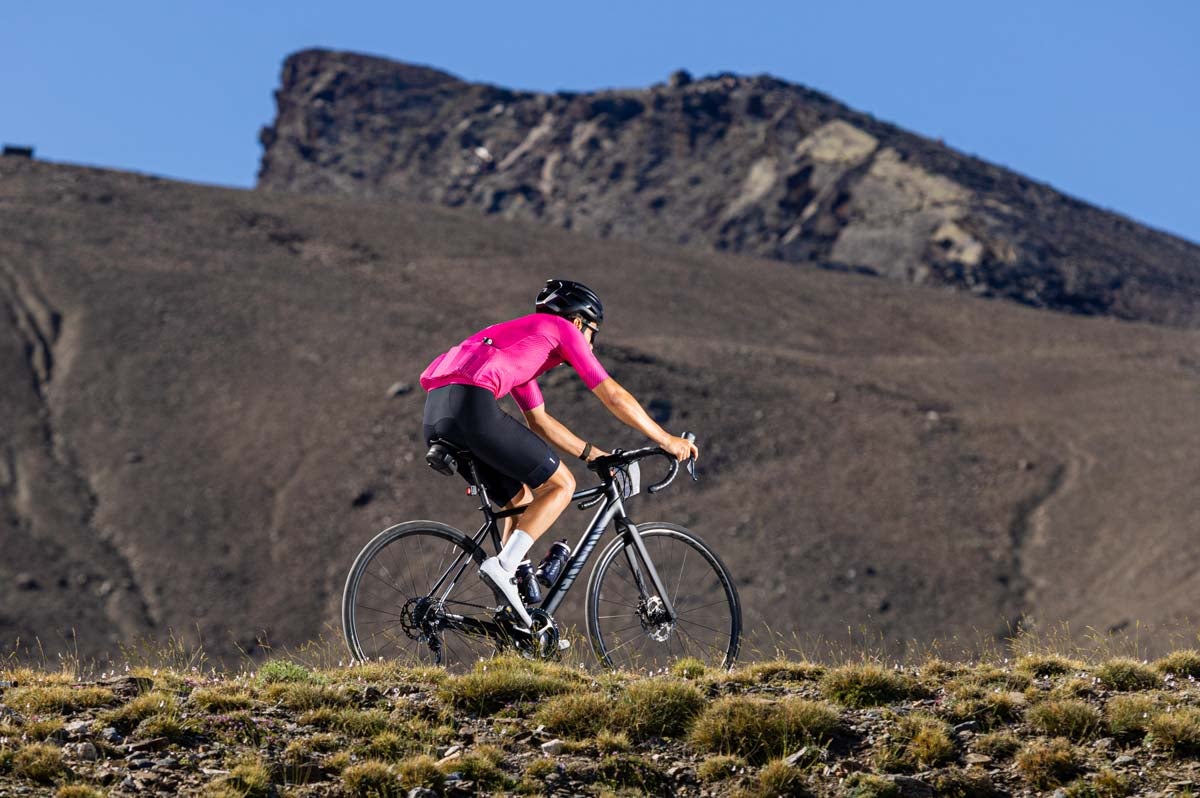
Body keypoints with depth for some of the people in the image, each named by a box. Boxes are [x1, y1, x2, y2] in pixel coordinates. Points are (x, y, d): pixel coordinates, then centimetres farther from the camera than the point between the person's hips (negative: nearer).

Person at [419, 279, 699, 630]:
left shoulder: (519, 343, 37)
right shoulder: (563, 329, 14)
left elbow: (539, 421, 40)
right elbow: (613, 396, 12)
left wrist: (593, 453, 39)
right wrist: (667, 440, 19)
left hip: (435, 416, 9)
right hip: (472, 406, -9)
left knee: (522, 500, 21)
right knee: (561, 485, 3)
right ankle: (502, 567, -13)